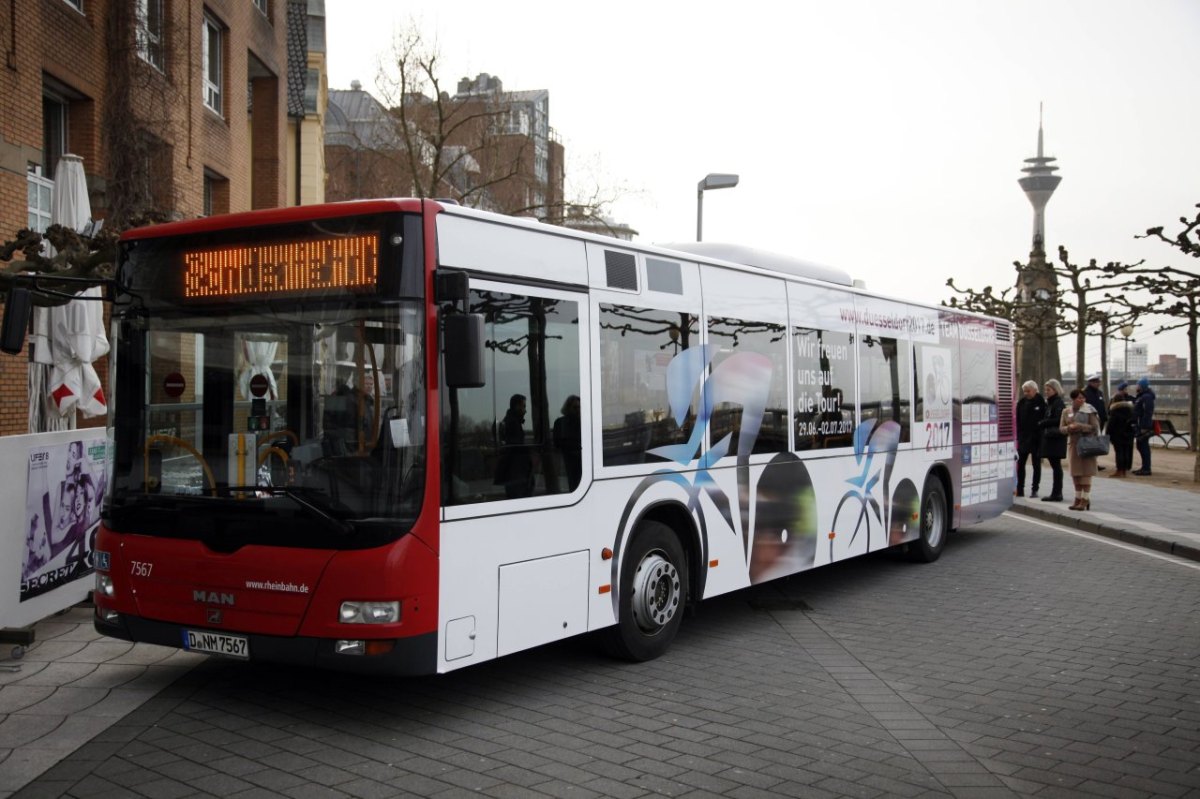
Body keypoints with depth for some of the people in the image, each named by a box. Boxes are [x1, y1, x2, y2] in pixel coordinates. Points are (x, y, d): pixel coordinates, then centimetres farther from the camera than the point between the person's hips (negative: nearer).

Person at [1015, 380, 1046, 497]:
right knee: (1020, 463, 2)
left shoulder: (1041, 402, -6)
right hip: (1023, 437, 4)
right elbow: (1018, 421, 7)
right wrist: (1018, 437, 0)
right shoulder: (1021, 402, 5)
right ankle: (1020, 489, 7)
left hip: (1036, 438, -3)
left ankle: (1034, 489, 11)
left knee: (1036, 464, 5)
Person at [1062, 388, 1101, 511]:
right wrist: (1069, 428, -11)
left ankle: (1086, 499, -2)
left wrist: (1080, 426, -19)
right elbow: (1061, 428, 10)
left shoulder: (1089, 411, -4)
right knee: (1075, 472, 8)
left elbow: (1095, 427, -9)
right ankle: (1078, 497, 18)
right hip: (1072, 444, 5)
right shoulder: (1066, 411, 10)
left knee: (1086, 472, -6)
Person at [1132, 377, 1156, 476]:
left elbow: (1147, 413, -23)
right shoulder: (1141, 396, 18)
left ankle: (1146, 469, -5)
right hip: (1140, 426, 11)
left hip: (1144, 426, -11)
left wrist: (1144, 427, -26)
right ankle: (1144, 467, 23)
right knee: (1141, 446, 15)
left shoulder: (1147, 397, -16)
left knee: (1144, 446, -8)